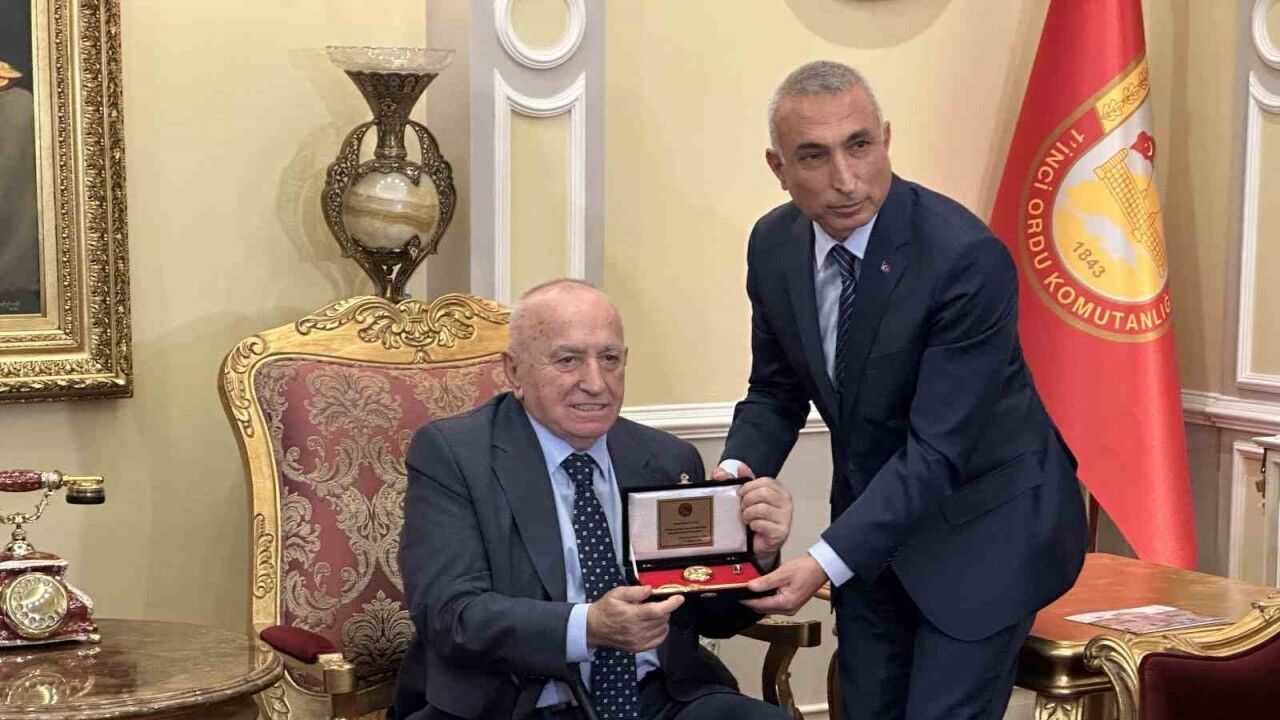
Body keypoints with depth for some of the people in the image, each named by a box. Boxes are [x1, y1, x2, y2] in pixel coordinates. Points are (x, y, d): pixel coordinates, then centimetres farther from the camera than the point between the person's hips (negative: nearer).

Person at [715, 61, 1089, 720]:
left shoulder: (968, 258, -27)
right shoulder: (774, 245, -6)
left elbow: (938, 450, -27)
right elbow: (775, 389, 6)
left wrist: (825, 562, -33)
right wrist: (738, 468, -15)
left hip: (980, 525, -6)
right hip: (871, 519, 6)